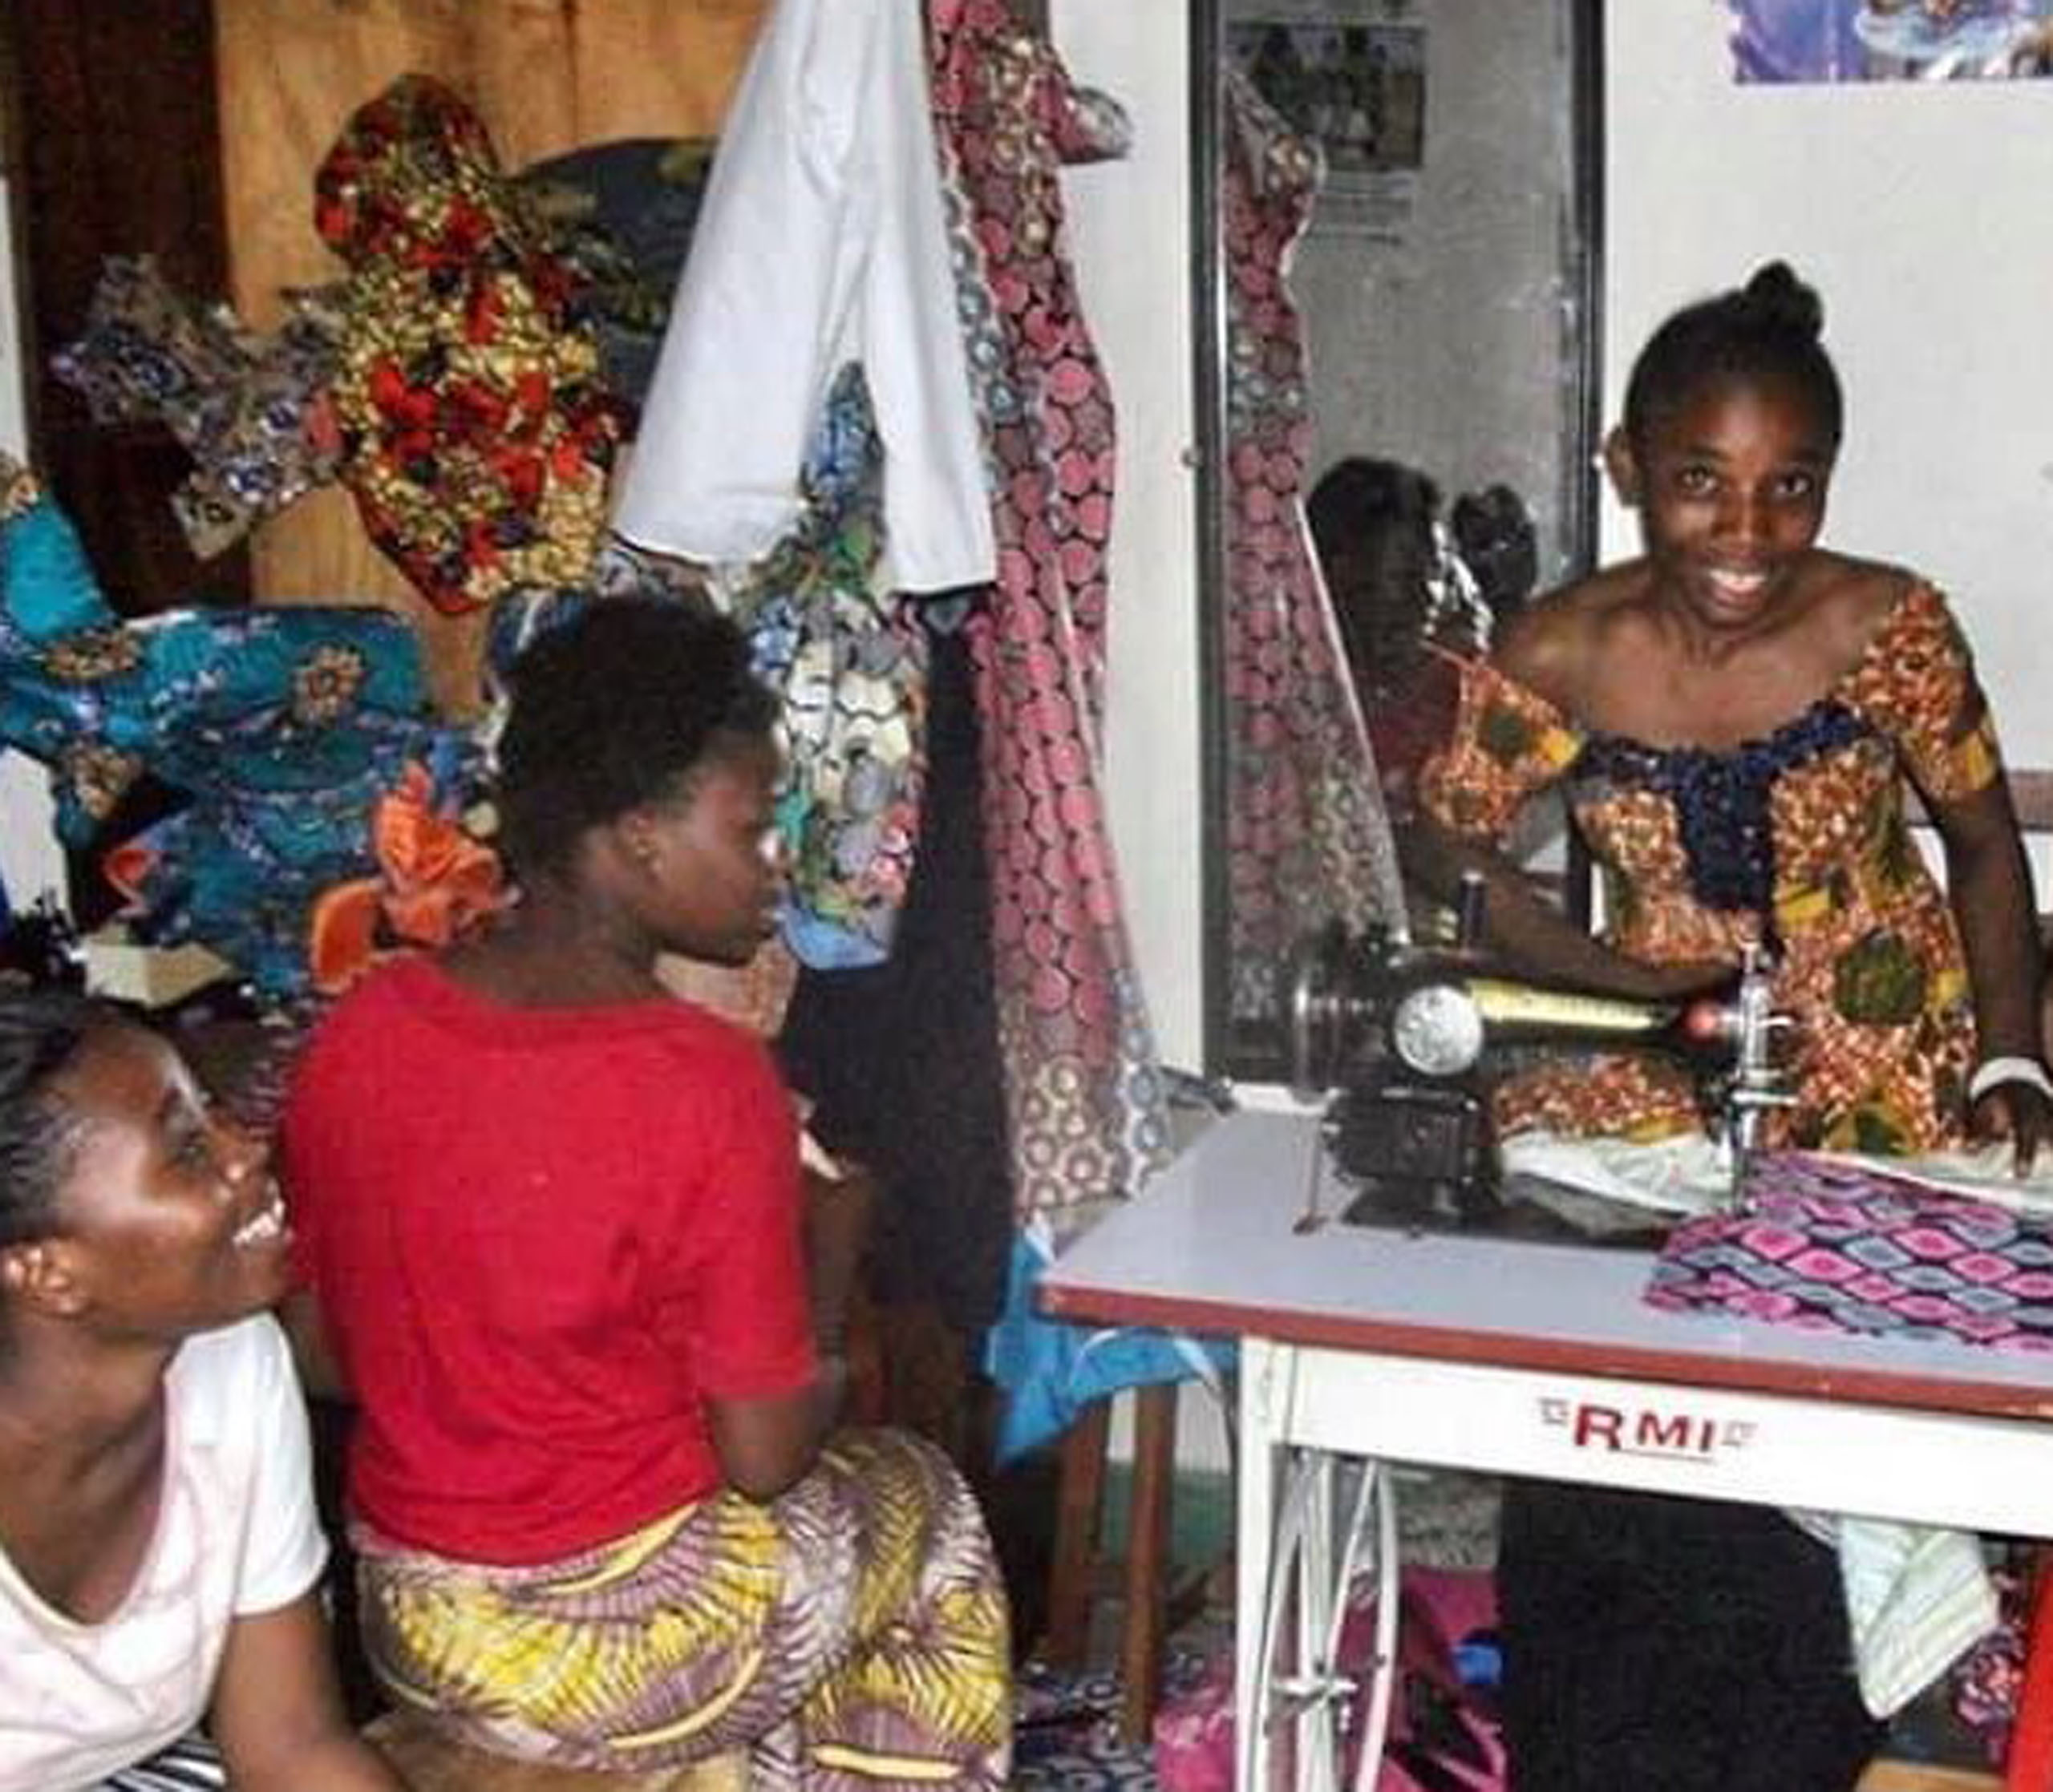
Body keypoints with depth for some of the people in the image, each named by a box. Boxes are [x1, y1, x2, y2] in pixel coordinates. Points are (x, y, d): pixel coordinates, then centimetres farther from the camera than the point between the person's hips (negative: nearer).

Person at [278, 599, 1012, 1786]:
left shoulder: (357, 1034, -8)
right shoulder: (706, 1085, -25)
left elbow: (328, 1352, 3)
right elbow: (767, 1457, -18)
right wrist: (829, 1261, -1)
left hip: (406, 1624, 6)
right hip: (638, 1654, -6)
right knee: (923, 1506, 24)